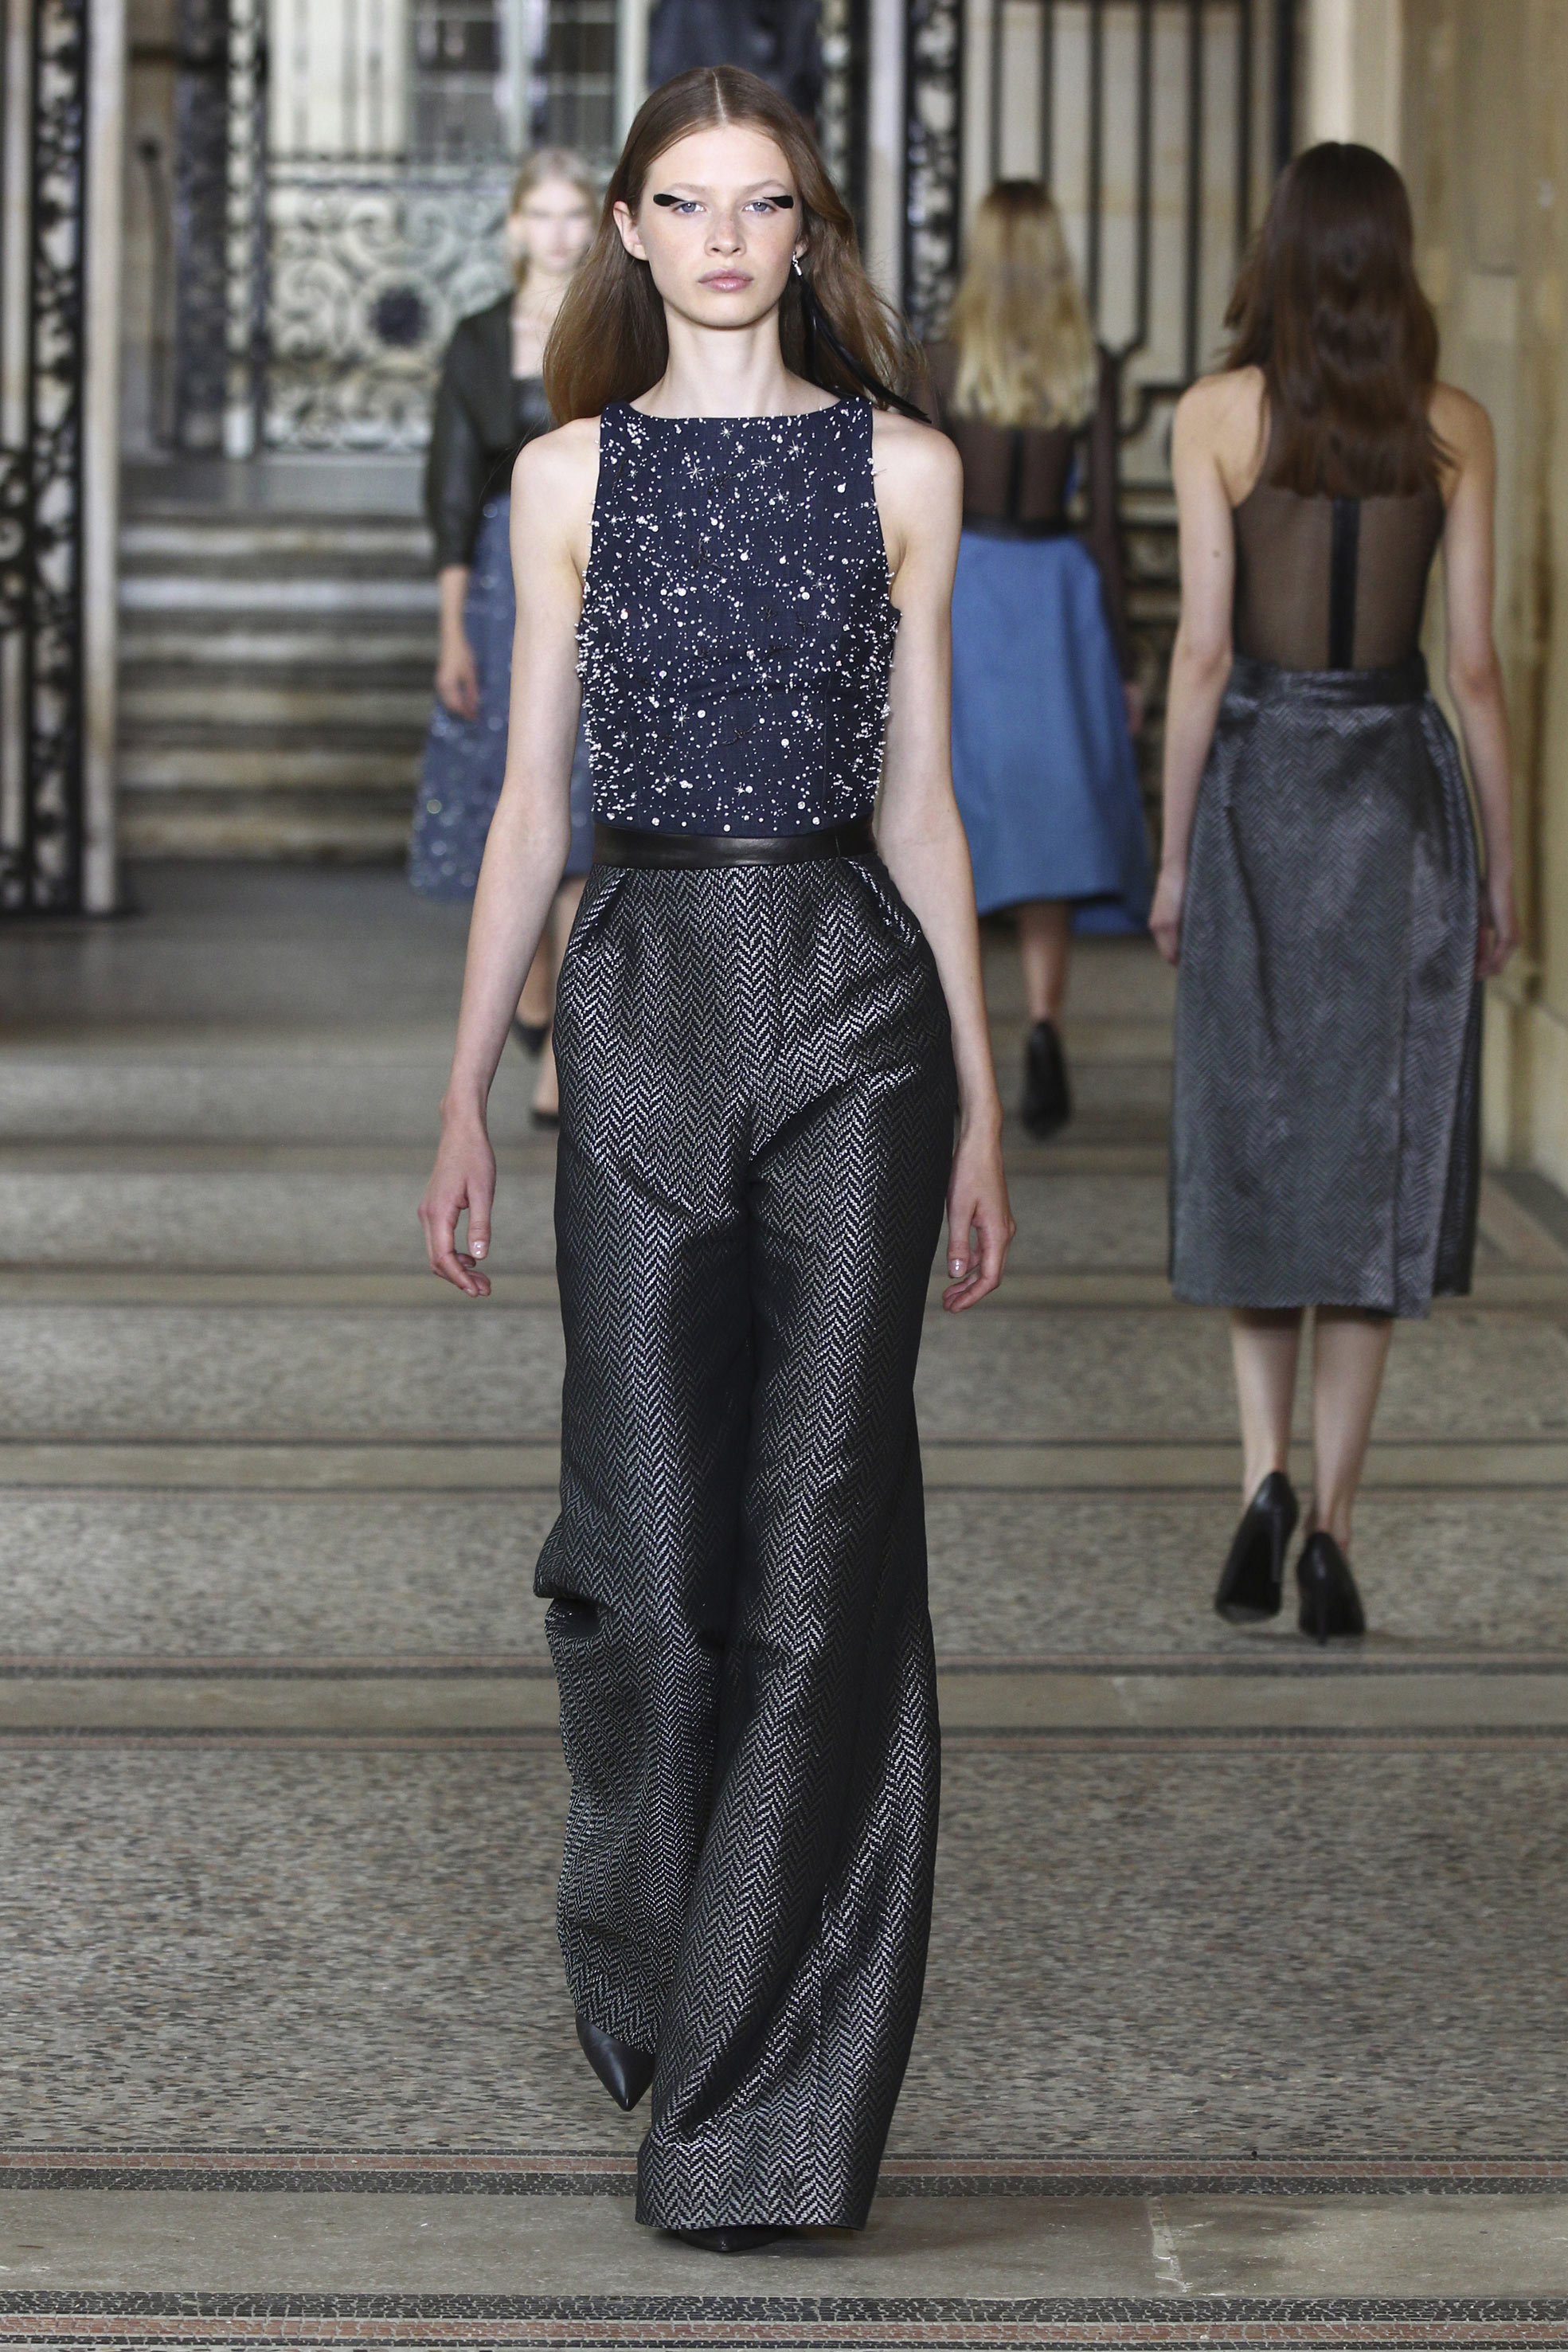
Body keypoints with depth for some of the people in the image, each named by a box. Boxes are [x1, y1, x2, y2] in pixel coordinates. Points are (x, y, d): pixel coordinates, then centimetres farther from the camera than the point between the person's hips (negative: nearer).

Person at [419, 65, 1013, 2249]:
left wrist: (979, 1103, 7)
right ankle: (650, 1969, 25)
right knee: (647, 1532, -2)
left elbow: (921, 802, 9)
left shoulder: (899, 470, 7)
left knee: (823, 1535, -3)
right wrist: (467, 1093, 5)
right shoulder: (571, 476, 8)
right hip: (641, 1000, 0)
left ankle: (769, 2104, 3)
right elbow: (531, 797, 9)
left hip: (854, 1000, 0)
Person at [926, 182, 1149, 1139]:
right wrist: (1124, 657, 4)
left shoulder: (946, 362, -5)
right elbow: (1107, 517, -2)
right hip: (1058, 591, 1)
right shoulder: (1093, 369, -2)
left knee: (949, 814, 9)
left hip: (960, 583, -1)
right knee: (1053, 822, 6)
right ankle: (1044, 1023, -13)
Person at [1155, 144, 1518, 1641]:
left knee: (1251, 1155, 12)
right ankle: (1331, 1533, 2)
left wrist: (1174, 858, 1)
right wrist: (1499, 872, 8)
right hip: (1400, 800, 1)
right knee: (1367, 1170, 5)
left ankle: (1266, 1476, -5)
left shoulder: (1217, 416, -5)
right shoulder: (1453, 429, -1)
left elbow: (1201, 652, -7)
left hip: (1256, 792, -1)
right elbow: (1474, 665, -1)